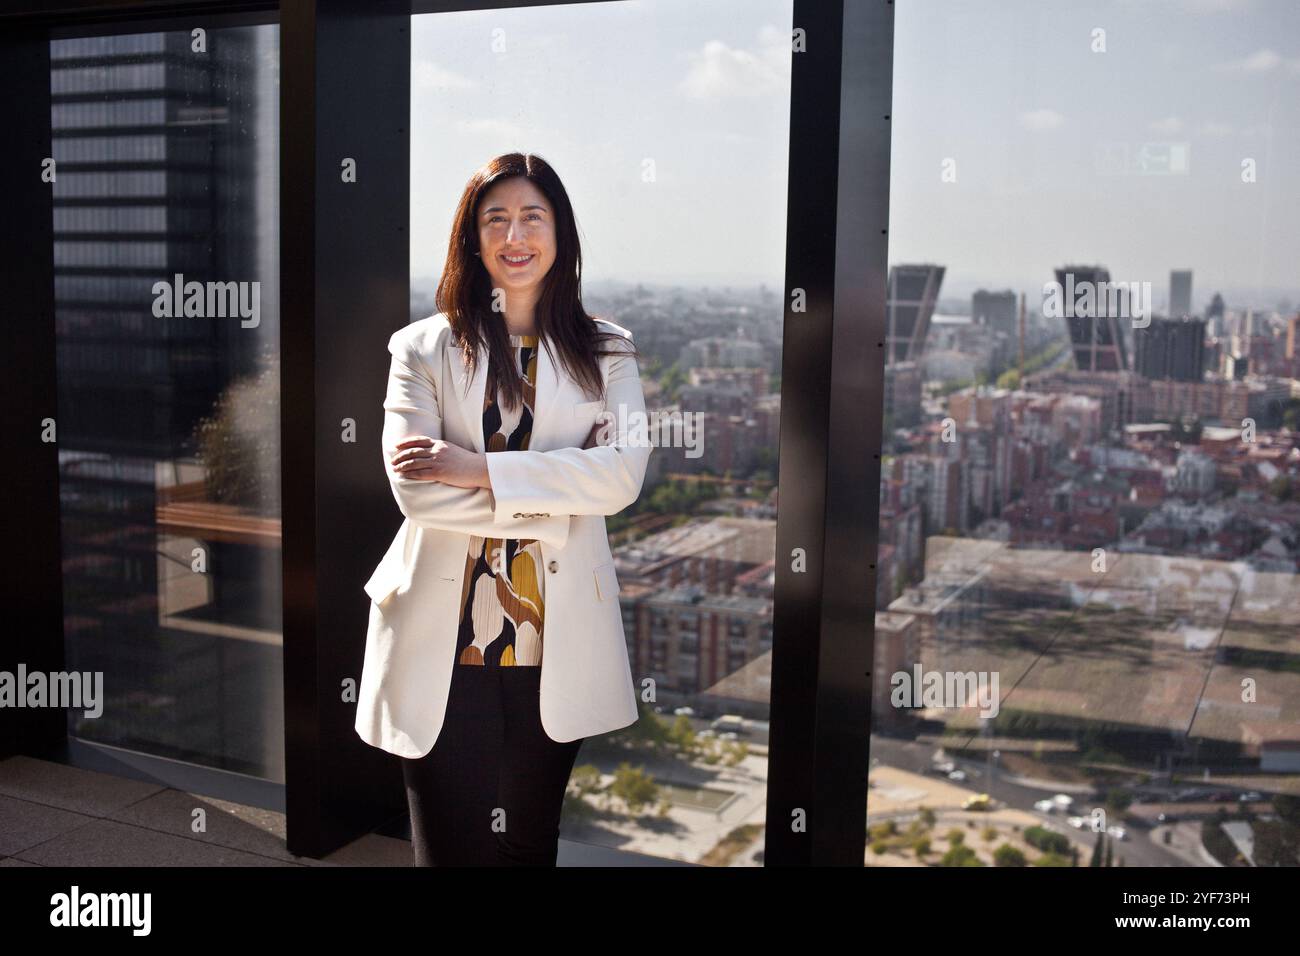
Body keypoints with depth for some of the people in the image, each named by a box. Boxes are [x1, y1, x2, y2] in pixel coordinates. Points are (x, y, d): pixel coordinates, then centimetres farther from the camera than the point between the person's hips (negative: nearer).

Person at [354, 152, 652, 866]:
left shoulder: (606, 351, 8)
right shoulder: (424, 348, 5)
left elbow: (624, 472, -9)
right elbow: (414, 487, -9)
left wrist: (480, 469, -16)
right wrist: (555, 501, -12)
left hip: (555, 643, 1)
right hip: (444, 644, -1)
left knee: (529, 845, 13)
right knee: (452, 847, 5)